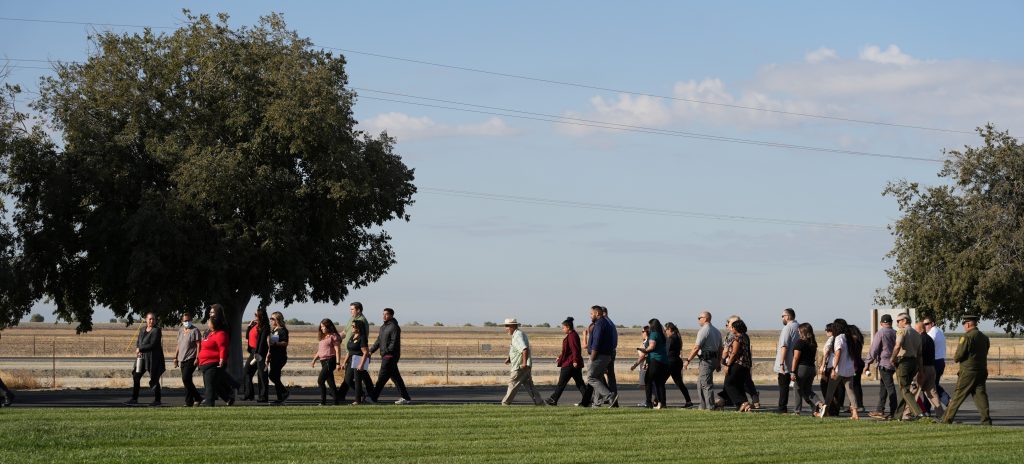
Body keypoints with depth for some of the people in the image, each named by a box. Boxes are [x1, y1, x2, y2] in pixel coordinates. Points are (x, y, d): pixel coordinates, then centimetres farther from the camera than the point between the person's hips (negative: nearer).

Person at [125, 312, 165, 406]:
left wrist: (140, 349, -11)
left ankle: (157, 400, 6)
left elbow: (153, 345, -17)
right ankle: (134, 399, 10)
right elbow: (138, 342, 16)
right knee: (136, 377, 4)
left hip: (153, 357, -7)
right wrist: (137, 351, -5)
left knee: (154, 379, -3)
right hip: (142, 357, 7)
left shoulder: (156, 330, -10)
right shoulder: (142, 330, 12)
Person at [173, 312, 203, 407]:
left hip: (191, 359, -7)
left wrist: (197, 358, -17)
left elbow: (198, 345, -10)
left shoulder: (195, 330, -5)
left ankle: (189, 401, -8)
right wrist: (175, 357, 18)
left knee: (186, 379, -16)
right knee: (187, 381, 7)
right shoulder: (180, 330, 16)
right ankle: (197, 398, 16)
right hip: (182, 359, 7)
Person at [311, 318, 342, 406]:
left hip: (330, 360, -8)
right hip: (323, 361, 8)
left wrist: (338, 363, -18)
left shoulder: (333, 336, -7)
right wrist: (314, 360, 17)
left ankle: (323, 401, -12)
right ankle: (337, 400, 12)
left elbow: (337, 350, -12)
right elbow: (319, 351, 26)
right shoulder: (322, 337, 18)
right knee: (330, 382, 8)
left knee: (320, 380, -15)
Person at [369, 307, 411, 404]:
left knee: (382, 377, -8)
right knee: (395, 377, 11)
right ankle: (406, 398, 15)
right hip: (385, 356, 10)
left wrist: (386, 351, -22)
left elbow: (394, 343, -17)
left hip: (391, 356, -10)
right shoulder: (383, 327, 18)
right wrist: (371, 351, 9)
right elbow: (378, 341, 19)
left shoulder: (394, 327, -11)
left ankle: (373, 397, -8)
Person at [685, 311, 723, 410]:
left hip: (706, 360, -9)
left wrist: (688, 360, -13)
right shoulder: (716, 331, 17)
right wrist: (719, 363, 23)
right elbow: (720, 349, 19)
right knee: (700, 383, 16)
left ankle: (710, 407, -9)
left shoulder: (703, 331, -12)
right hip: (714, 359, 9)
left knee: (706, 384, -7)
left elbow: (696, 348, -17)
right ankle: (703, 406, 17)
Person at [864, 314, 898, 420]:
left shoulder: (880, 333, -9)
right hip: (893, 364, 6)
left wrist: (868, 364, -5)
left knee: (890, 387, -8)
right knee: (883, 387, 15)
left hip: (884, 364, -6)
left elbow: (873, 349, -10)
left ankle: (893, 413, -10)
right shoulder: (895, 333, 7)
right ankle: (879, 410, 21)